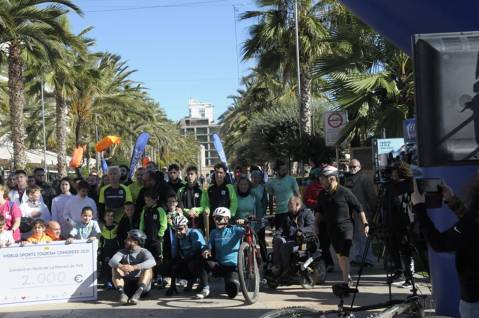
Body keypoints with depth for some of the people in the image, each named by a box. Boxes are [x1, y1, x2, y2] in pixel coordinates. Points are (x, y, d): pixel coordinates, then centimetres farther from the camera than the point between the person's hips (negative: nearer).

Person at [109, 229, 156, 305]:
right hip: (126, 285, 3)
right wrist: (120, 266, -36)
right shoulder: (123, 252, 8)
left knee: (148, 268, -24)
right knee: (115, 268, -13)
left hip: (142, 286, -3)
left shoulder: (143, 252, -3)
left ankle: (138, 293, -45)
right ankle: (121, 293, -36)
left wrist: (134, 267, -40)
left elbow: (152, 262, -26)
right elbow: (111, 261, -12)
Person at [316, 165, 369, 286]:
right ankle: (347, 277, 31)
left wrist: (365, 224, -10)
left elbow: (359, 208, -7)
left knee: (344, 255, -14)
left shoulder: (344, 192, -11)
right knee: (339, 255, 15)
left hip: (345, 227, -6)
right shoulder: (323, 194, 6)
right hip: (332, 229, 6)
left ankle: (345, 282, -15)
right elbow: (320, 212, 19)